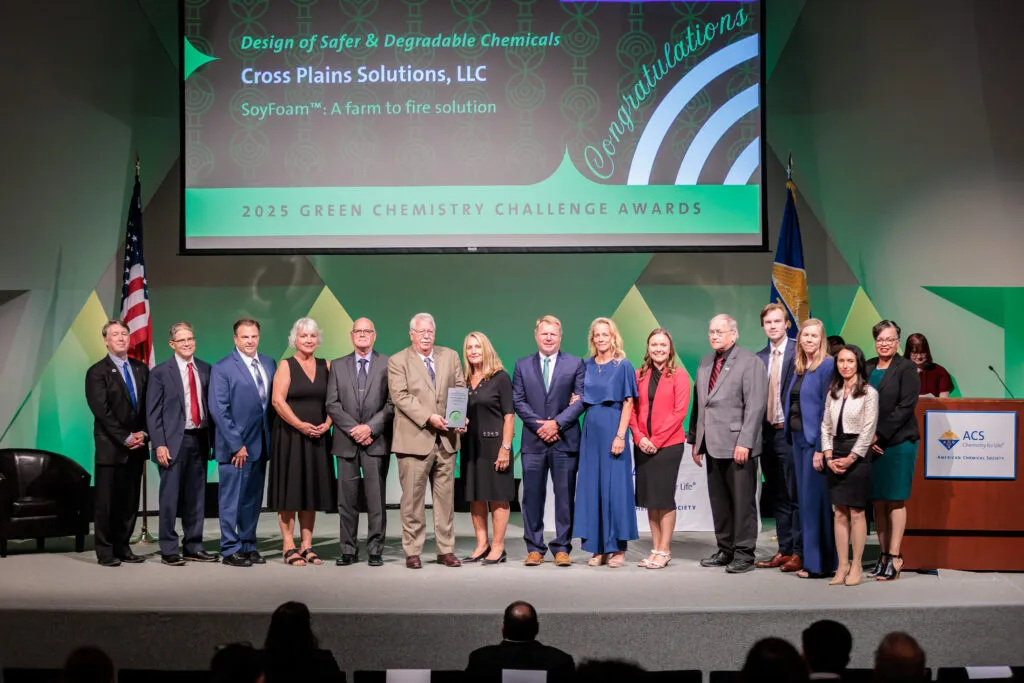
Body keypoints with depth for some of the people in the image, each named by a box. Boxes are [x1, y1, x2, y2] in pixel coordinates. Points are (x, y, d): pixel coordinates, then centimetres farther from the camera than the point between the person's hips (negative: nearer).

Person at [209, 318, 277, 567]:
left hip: (260, 444, 6)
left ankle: (248, 546, 20)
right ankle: (230, 550, 9)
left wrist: (272, 438, 3)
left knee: (253, 499, 12)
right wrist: (236, 444, -15)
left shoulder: (269, 364, 9)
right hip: (236, 446, -6)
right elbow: (219, 410, -12)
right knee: (232, 499, 1)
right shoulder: (222, 368, -8)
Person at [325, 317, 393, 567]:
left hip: (376, 441, -2)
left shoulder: (387, 365, 4)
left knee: (376, 499, 0)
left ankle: (375, 550, 6)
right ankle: (349, 551, 10)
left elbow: (392, 403, -2)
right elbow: (332, 405, 4)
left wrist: (370, 427, -12)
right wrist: (353, 430, -9)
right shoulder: (338, 366, 11)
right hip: (347, 441, 2)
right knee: (346, 500, 4)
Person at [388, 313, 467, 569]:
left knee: (445, 496, 7)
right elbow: (401, 397, -10)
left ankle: (446, 550, 14)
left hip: (446, 438, 4)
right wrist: (429, 417, -20)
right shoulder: (397, 361, 0)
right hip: (415, 439, -4)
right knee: (413, 498, 1)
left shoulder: (450, 356, 12)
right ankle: (412, 552, 8)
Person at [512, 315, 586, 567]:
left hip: (565, 440, -1)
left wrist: (557, 423, -13)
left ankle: (562, 549, 9)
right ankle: (534, 549, 10)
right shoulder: (522, 366, 10)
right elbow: (518, 401, 4)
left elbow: (580, 400, -2)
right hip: (533, 442, 1)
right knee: (533, 497, 3)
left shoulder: (575, 364, 5)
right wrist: (539, 425, -9)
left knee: (565, 496, 2)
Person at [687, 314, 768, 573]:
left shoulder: (750, 362, -6)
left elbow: (756, 405, -12)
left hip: (738, 444, -7)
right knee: (719, 501, 11)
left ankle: (744, 554, 7)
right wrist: (695, 439, 12)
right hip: (713, 444, 7)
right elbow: (698, 403, 17)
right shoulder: (705, 363, 16)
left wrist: (745, 442, -18)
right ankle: (725, 550, 20)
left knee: (742, 501, -1)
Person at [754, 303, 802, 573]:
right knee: (779, 497, 12)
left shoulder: (799, 352, -7)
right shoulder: (759, 358, 12)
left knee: (795, 496, -1)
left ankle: (798, 553, 4)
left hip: (790, 432, -6)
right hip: (767, 432, 6)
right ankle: (783, 550, 19)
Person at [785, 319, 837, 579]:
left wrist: (821, 449, -19)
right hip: (798, 438, 8)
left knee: (814, 500, -5)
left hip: (815, 440, -8)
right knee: (805, 500, 11)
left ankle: (819, 564, 1)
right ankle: (810, 560, 17)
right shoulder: (799, 368, 14)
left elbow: (827, 409, -15)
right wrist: (791, 438, 9)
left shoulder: (827, 366, -10)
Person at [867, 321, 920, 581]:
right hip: (870, 443, 5)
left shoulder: (906, 369, -2)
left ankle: (895, 558, 3)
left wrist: (880, 434, -13)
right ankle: (884, 554, 11)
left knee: (895, 500, -2)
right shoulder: (867, 368, 12)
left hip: (898, 442, -4)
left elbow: (906, 407, -10)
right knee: (878, 501, 5)